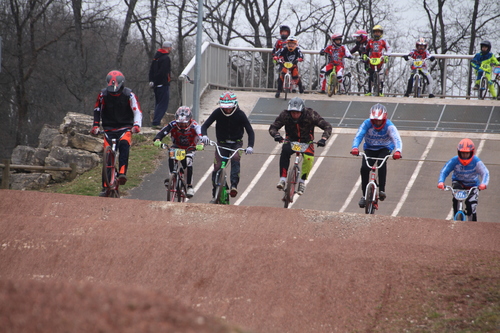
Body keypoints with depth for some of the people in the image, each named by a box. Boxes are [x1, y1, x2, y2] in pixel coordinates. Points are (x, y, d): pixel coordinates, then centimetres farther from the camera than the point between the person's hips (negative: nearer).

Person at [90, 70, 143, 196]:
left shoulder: (129, 95, -8)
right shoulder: (103, 94, -3)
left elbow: (137, 112, -8)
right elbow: (97, 110, 10)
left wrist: (137, 125, -24)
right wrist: (95, 125, 0)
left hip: (125, 128, -2)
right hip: (109, 129, 2)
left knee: (124, 145, -34)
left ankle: (122, 173, -40)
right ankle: (106, 187, 0)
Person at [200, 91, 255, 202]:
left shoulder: (240, 114, -16)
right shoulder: (218, 112, -14)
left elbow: (250, 131, -16)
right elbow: (205, 125, -16)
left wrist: (250, 146, -32)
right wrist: (204, 135, -38)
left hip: (236, 143, -1)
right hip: (222, 143, 1)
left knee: (235, 158, -31)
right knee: (217, 167, -10)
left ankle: (234, 185, -35)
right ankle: (215, 195, 2)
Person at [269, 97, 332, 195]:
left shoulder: (310, 115, -23)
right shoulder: (285, 115, -19)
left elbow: (327, 126, -22)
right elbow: (273, 127, -16)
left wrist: (323, 138, -40)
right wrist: (276, 135, -39)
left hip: (306, 141, -1)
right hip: (291, 140, 1)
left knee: (309, 158, -32)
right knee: (285, 151, -34)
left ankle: (302, 181, -9)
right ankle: (282, 179, -30)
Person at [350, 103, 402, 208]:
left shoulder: (389, 126, -23)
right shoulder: (367, 124, -20)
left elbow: (397, 139, -34)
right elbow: (358, 136, -29)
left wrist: (398, 151, -54)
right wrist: (355, 148, -50)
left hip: (384, 148, -1)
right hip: (370, 148, 1)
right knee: (364, 168, -21)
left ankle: (382, 190, -25)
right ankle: (364, 195, -7)